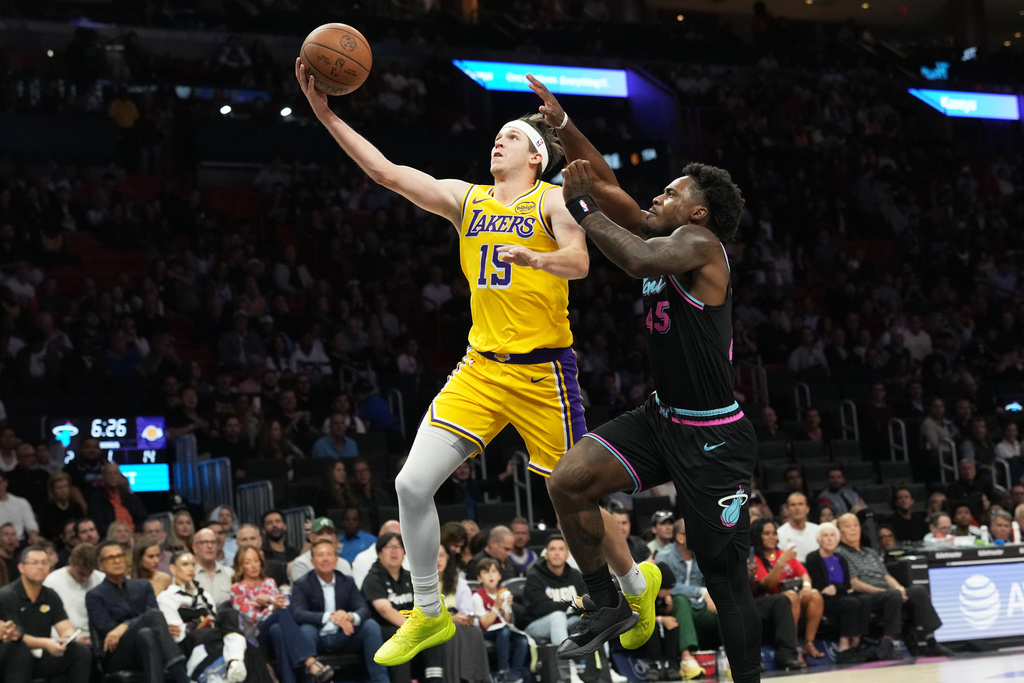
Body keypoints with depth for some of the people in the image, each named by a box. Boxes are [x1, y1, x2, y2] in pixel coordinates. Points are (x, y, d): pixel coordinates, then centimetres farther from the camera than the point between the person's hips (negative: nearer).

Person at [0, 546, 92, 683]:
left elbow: (66, 629, 5)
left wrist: (68, 636, -21)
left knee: (82, 650, -16)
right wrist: (44, 643, -33)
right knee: (20, 649, -39)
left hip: (41, 659, 6)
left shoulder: (51, 596, 11)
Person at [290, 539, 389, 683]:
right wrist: (330, 617, -37)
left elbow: (364, 610, -4)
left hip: (342, 638, 3)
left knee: (371, 625, -20)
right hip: (317, 639, -3)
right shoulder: (301, 585, -4)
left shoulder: (347, 583, 8)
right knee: (306, 629, -35)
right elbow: (297, 614, -22)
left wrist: (350, 617, -32)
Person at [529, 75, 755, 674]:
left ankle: (748, 679, 9)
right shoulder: (666, 238, 10)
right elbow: (607, 185, 16)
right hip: (663, 418, 8)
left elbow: (639, 260, -34)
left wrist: (580, 205, -23)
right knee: (569, 482, -8)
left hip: (713, 437, -8)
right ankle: (609, 606, 6)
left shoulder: (699, 241, -14)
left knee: (726, 578, -2)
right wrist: (562, 125, 6)